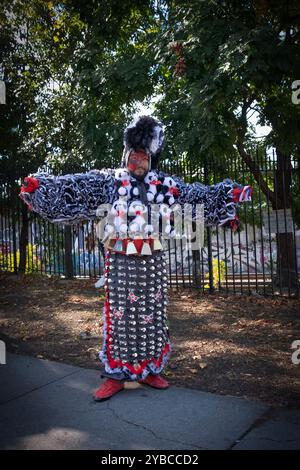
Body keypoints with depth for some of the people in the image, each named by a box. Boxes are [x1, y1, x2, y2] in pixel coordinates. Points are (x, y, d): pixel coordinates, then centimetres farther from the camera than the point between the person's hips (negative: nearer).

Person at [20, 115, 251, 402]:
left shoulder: (164, 183, 9)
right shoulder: (109, 180, 3)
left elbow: (198, 193, 13)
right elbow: (75, 186, -5)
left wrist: (231, 193, 10)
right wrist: (40, 184, -17)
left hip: (153, 261, 3)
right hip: (120, 260, -2)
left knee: (153, 314, 9)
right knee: (119, 314, 3)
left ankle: (150, 370, 26)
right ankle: (116, 375, 15)